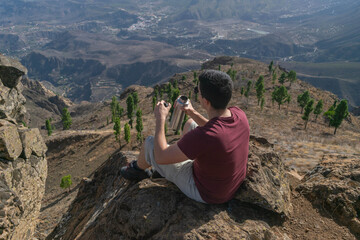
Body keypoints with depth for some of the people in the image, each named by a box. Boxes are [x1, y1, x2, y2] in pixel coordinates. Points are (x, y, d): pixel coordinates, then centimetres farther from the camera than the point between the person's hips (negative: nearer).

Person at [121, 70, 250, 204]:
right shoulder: (239, 114, -17)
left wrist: (160, 118, -16)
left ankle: (138, 169, 37)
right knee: (190, 124, 18)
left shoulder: (203, 136, -40)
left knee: (150, 143, 1)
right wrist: (193, 113, 0)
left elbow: (161, 157, -26)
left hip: (206, 193, -6)